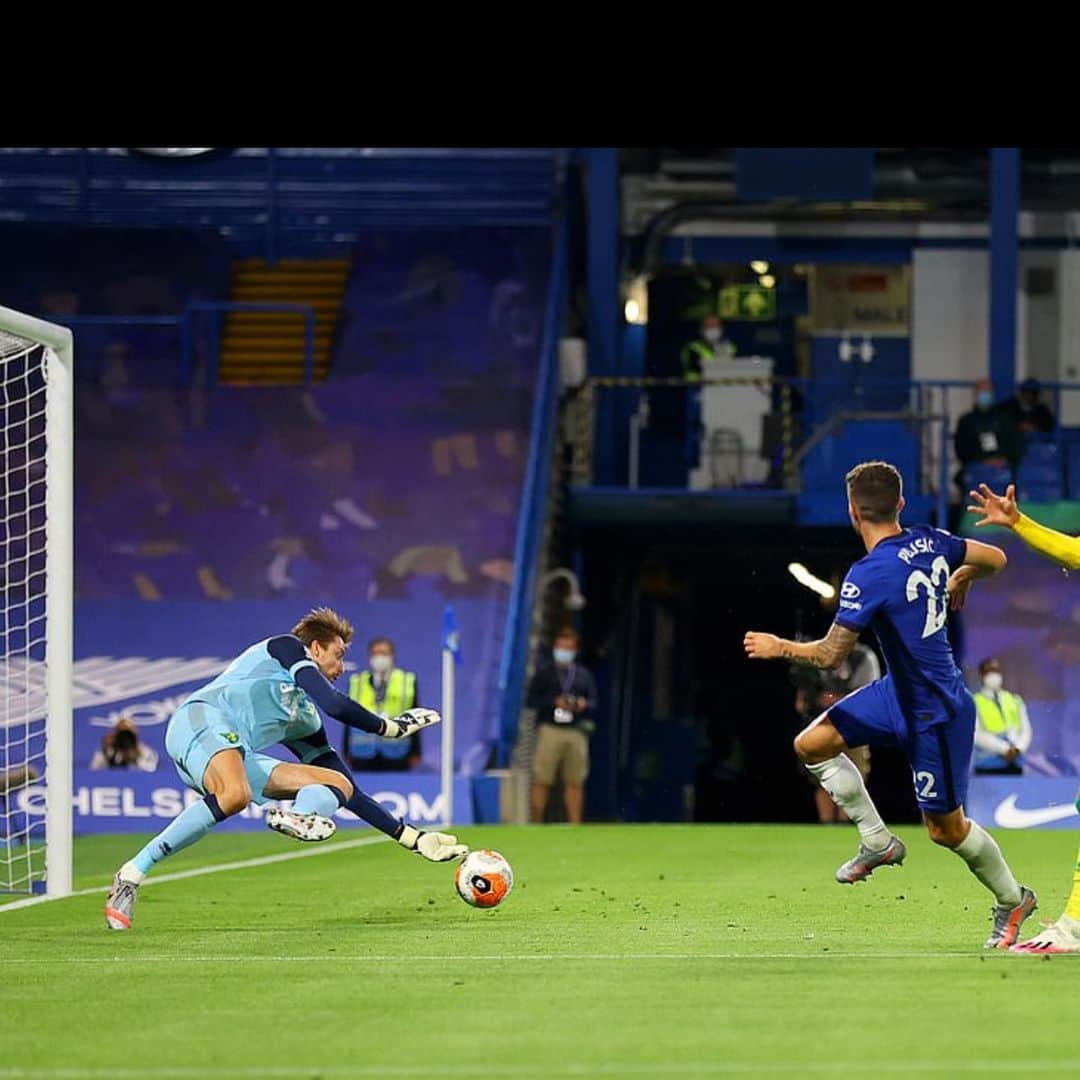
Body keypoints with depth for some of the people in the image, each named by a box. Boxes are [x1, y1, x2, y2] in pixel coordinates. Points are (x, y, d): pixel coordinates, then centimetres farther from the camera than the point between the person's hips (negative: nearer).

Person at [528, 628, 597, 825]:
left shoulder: (584, 675, 18)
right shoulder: (544, 674, 11)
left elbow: (593, 702, 15)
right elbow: (531, 700, 3)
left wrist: (584, 704, -7)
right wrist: (554, 703, -11)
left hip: (576, 732, 2)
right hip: (550, 729, -2)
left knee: (575, 782, 0)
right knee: (541, 779, -7)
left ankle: (575, 824, 2)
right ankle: (536, 822, -4)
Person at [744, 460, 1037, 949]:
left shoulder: (869, 575, -28)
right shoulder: (930, 542, -6)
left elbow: (830, 654, -24)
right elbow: (995, 558, 11)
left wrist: (779, 647, -5)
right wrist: (960, 580, 32)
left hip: (935, 713, -9)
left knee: (945, 828, 7)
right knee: (811, 744, 5)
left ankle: (1012, 899, 28)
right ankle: (878, 841, 16)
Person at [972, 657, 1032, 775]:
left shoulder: (1015, 701, 16)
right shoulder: (975, 703, 2)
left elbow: (1025, 731, 11)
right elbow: (977, 735, -9)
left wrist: (1017, 748, -9)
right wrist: (1004, 749, -16)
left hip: (1014, 765, 4)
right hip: (987, 765, -4)